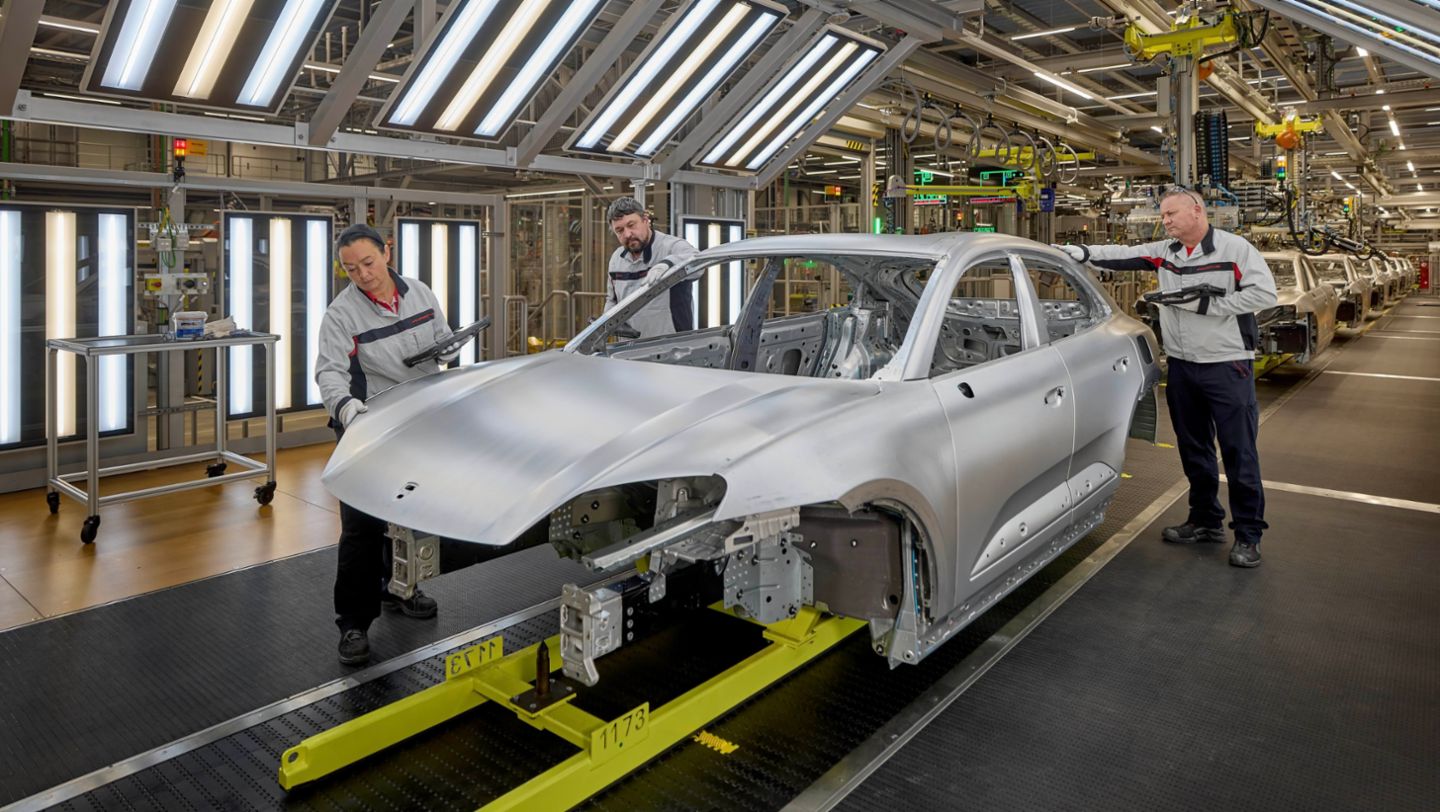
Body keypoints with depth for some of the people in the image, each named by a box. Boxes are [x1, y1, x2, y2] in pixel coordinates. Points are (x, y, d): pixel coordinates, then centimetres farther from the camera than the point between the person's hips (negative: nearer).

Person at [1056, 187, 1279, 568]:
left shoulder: (1234, 248, -9)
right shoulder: (1163, 252, 8)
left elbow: (1264, 293, -14)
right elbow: (1124, 255, 0)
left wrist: (1207, 305, -18)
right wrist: (1085, 253, -14)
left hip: (1227, 366, -6)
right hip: (1182, 366, 6)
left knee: (1239, 452, -1)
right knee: (1194, 449, 15)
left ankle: (1248, 535, 9)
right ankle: (1206, 521, 29)